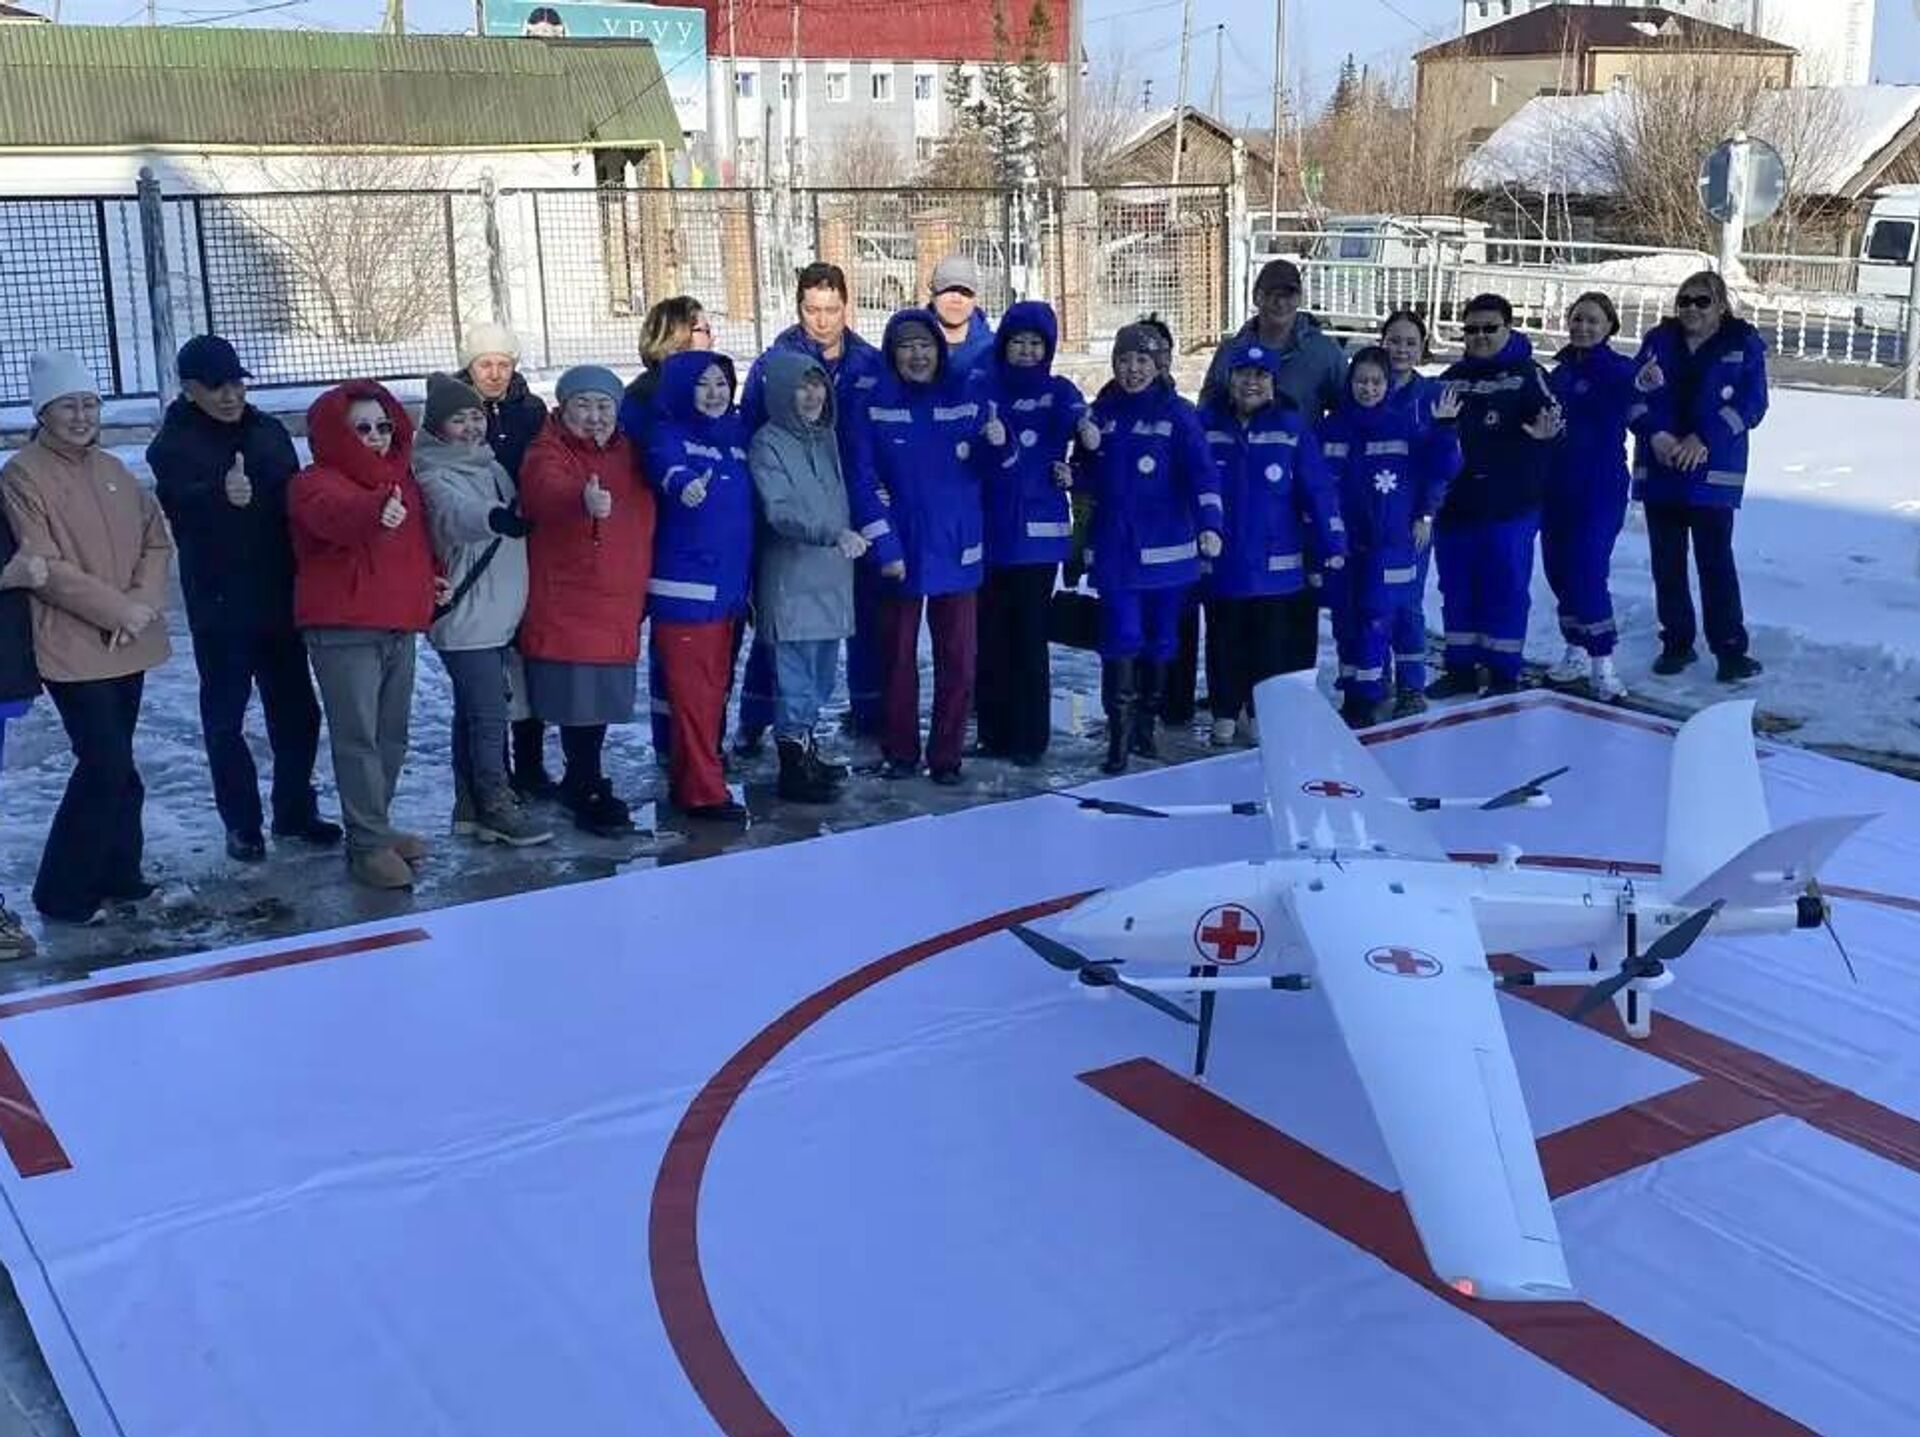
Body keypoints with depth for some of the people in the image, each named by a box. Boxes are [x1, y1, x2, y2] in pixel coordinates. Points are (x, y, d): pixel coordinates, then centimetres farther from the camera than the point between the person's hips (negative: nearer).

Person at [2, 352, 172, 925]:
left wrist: (143, 601, -7)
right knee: (107, 765, -10)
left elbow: (156, 540, 10)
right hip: (73, 646, -7)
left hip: (128, 643, 7)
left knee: (115, 764, 13)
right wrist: (121, 609, -15)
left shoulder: (112, 469, 12)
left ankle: (116, 873, 26)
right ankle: (62, 891, 2)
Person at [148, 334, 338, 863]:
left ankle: (296, 809, 24)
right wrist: (220, 495, -51)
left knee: (296, 709, 10)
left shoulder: (268, 431, 7)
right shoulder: (174, 445, -7)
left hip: (280, 598, 4)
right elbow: (179, 503, -27)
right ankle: (241, 824, 14)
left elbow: (298, 499, 15)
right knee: (225, 717, 4)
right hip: (220, 605, -4)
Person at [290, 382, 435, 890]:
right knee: (358, 738, -8)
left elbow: (420, 543, 32)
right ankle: (368, 843, -4)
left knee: (392, 736, 14)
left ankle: (375, 826, 28)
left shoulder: (401, 479, 16)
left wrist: (432, 580, 14)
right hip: (344, 631, -8)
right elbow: (335, 513, -34)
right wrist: (374, 511, -55)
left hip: (400, 626, 8)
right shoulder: (317, 483, -9)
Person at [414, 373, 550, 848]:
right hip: (465, 618, -9)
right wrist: (497, 517, -56)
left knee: (474, 714, 15)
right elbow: (458, 514, -38)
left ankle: (471, 808, 22)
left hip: (498, 615, 9)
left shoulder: (488, 466, 13)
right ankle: (496, 807, 3)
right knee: (489, 717, -7)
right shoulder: (435, 478, -14)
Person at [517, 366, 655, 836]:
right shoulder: (548, 453, -10)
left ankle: (580, 783, 32)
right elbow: (549, 491, -34)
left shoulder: (628, 454, 11)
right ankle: (589, 793, 11)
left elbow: (643, 523, 25)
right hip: (565, 609, -6)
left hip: (618, 608, 7)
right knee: (578, 702, -4)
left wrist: (639, 592, 20)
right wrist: (584, 500, -55)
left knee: (602, 701, 15)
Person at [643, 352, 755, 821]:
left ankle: (689, 778, 25)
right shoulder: (670, 434, -6)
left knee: (715, 690, 13)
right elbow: (665, 465, -30)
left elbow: (752, 508, 22)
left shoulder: (738, 435, 14)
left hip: (730, 588, 7)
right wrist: (683, 482, -51)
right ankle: (703, 790, 0)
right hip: (684, 588, -7)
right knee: (692, 693, -6)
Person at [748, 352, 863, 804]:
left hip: (832, 577, 7)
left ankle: (807, 751, 26)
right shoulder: (768, 444, -8)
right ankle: (794, 766, 1)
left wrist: (849, 535, 8)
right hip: (792, 583, -7)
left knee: (821, 678, 14)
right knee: (797, 678, -6)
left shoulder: (826, 437, 14)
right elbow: (780, 511, -19)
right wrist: (833, 533, -30)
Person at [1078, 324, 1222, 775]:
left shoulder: (1178, 415, -3)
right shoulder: (1101, 413, 7)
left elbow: (1202, 474, -13)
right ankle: (1118, 736, -4)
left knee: (1159, 643, 10)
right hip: (1115, 548, 1)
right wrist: (1072, 477, -6)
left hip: (1166, 550, -1)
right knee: (1121, 641, -8)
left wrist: (1209, 524, -27)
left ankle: (1144, 727, 26)